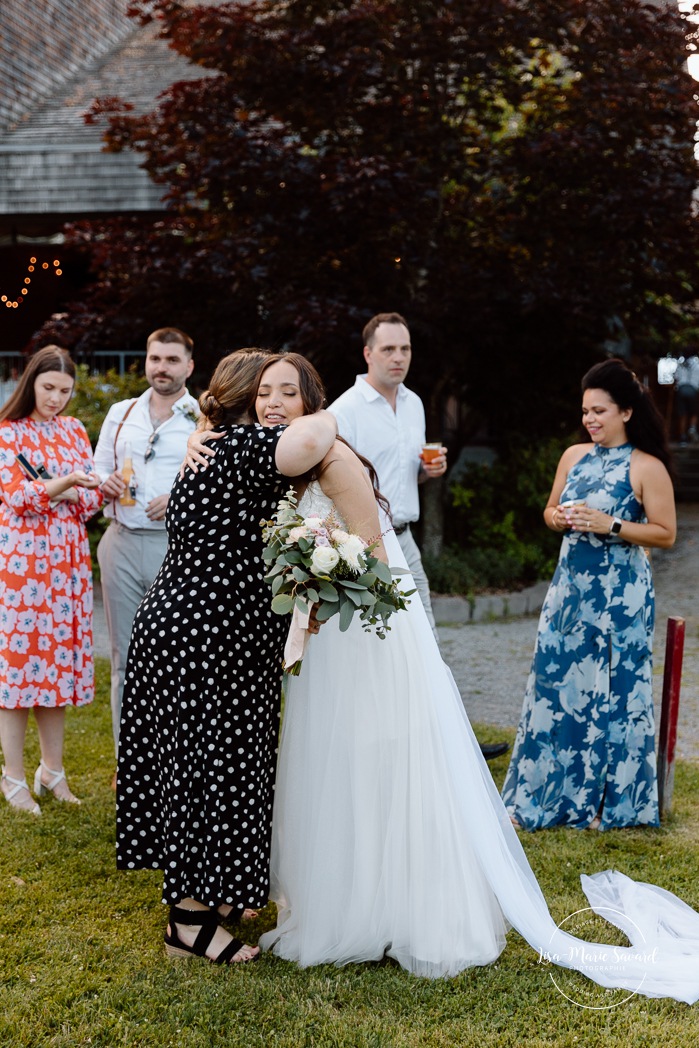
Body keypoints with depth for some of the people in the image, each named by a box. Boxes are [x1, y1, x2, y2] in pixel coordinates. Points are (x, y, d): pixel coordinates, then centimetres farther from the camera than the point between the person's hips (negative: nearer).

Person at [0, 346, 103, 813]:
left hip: (67, 560, 5)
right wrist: (66, 482, -25)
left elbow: (92, 499, 8)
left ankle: (53, 770, 19)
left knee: (61, 656, 8)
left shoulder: (74, 430, 12)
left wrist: (66, 493, -11)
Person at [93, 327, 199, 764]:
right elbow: (98, 470, 19)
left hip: (177, 546, -4)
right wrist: (106, 483, -3)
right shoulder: (120, 414, 15)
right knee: (125, 657, 9)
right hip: (122, 544, 4)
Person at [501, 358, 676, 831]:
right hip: (571, 585, 5)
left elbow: (665, 533, -9)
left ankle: (608, 799, 18)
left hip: (620, 594, -5)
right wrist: (558, 518, -5)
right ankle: (555, 790, 23)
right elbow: (551, 511, 17)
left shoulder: (647, 468, -9)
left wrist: (610, 525, -18)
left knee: (610, 689, 2)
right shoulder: (574, 456, 8)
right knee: (557, 683, 8)